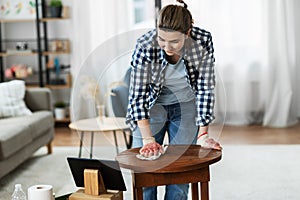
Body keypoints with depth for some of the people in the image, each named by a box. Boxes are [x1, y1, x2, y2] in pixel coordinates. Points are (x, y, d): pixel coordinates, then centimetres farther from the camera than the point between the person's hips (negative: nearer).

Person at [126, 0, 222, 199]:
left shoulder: (203, 41, -24)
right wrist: (148, 139, -28)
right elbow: (138, 94, -23)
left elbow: (205, 88, -17)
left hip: (186, 106, 1)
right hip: (152, 106, -1)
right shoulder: (145, 46, -28)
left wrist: (203, 134, -20)